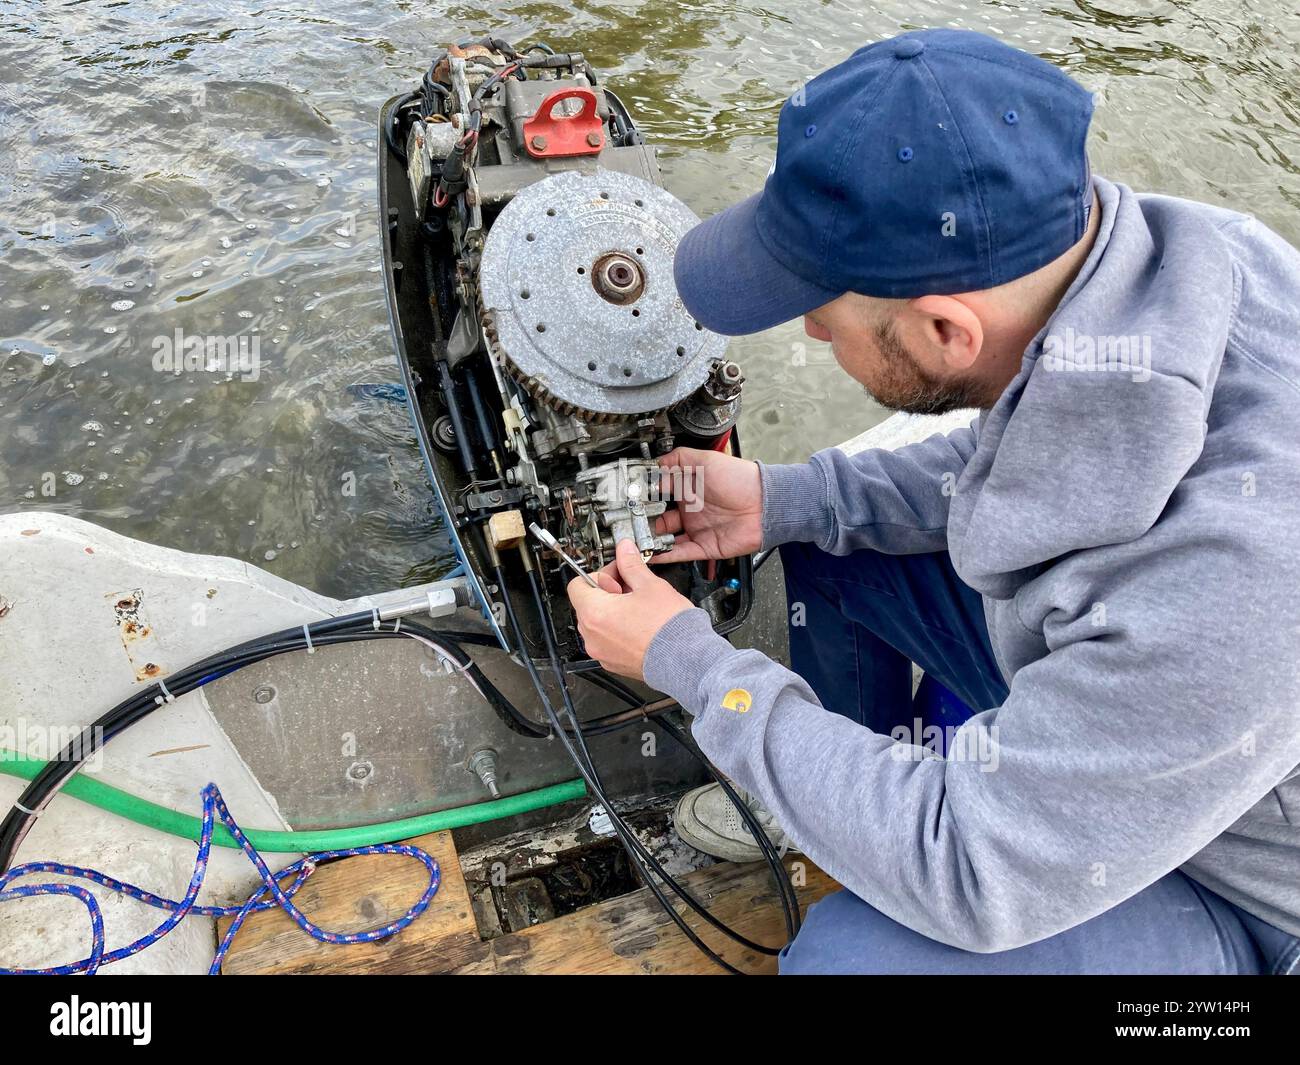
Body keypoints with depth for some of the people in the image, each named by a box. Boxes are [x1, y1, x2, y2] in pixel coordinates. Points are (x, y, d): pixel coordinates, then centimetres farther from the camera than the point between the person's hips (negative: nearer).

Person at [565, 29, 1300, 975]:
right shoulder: (1137, 244, -21)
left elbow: (972, 874, -31)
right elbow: (1010, 460, 0)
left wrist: (689, 664, -24)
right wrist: (781, 498, -8)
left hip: (1224, 878, -6)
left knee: (845, 954, -26)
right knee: (823, 533, 3)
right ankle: (838, 800, 23)